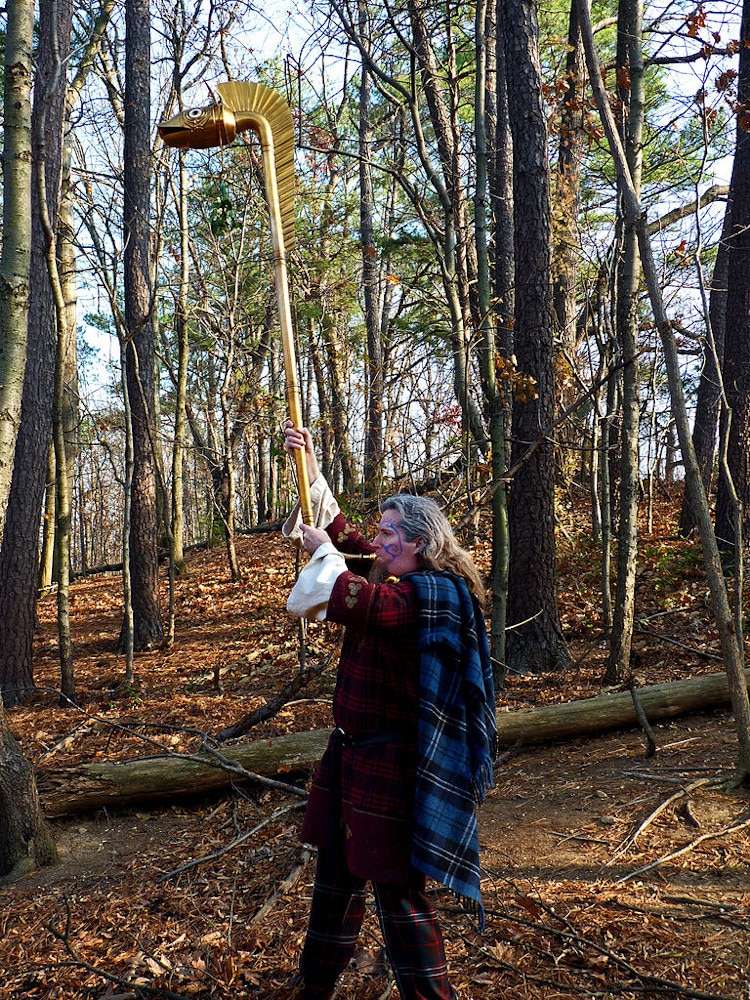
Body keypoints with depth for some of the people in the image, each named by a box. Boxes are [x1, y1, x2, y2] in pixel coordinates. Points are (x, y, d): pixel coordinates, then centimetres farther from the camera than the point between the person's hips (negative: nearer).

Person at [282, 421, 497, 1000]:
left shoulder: (429, 595, -20)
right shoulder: (399, 583, 9)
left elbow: (347, 599, -34)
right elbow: (342, 535, 20)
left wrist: (323, 551, -14)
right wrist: (310, 470, 16)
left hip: (393, 761, -10)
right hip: (354, 753, 10)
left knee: (397, 888, 1)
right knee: (338, 876, 21)